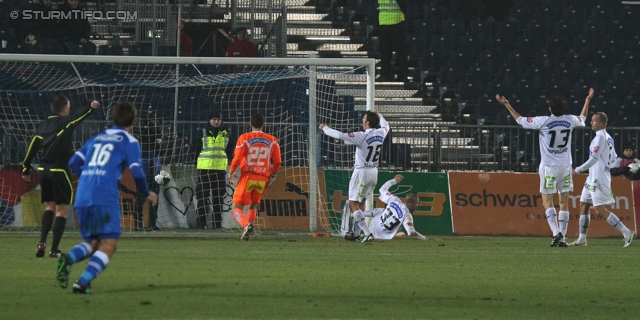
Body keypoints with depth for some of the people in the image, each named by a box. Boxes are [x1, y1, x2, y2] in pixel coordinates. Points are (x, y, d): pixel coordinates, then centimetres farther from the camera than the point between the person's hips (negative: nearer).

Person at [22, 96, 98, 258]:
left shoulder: (43, 125, 11)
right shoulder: (64, 122, -5)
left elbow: (32, 147, 12)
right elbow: (77, 118, -26)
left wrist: (26, 170, 19)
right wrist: (90, 108, -43)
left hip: (43, 170, 6)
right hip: (59, 170, -6)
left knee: (50, 206, 19)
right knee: (61, 209, 2)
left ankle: (42, 242, 4)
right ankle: (54, 249, -4)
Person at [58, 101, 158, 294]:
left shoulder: (96, 138, 22)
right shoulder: (129, 142, 6)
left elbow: (74, 163, 19)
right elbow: (136, 171, -3)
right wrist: (146, 194, 14)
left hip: (82, 198, 6)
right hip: (105, 198, -6)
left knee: (92, 243, 16)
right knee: (108, 245, -3)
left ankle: (68, 259, -16)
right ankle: (83, 283, -21)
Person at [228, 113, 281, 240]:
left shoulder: (244, 138, -4)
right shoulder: (272, 140, 5)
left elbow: (237, 158, -8)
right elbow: (277, 161, 4)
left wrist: (231, 173, 6)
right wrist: (272, 177, 16)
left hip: (247, 177, -3)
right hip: (263, 179, 3)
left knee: (237, 208, 1)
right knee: (254, 205, 22)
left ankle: (246, 225, -25)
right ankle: (249, 224, 8)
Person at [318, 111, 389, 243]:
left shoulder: (362, 136, -20)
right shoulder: (381, 133, -1)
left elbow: (340, 135, -24)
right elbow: (385, 125, 25)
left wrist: (325, 128, -9)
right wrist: (378, 115, 42)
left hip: (362, 172, -7)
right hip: (373, 172, 7)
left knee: (353, 204, -5)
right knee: (361, 203, 19)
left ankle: (367, 233, -18)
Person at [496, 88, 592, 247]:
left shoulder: (543, 121, -13)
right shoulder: (570, 120, -1)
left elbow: (520, 120, 1)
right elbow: (582, 119, 24)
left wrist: (507, 105, 13)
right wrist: (588, 101, 40)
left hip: (549, 167, -4)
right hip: (565, 167, 4)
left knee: (547, 202, 1)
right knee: (564, 202, 7)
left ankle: (556, 232, -17)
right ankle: (563, 237, 5)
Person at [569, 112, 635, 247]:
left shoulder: (600, 137, -15)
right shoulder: (608, 138, 14)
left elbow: (594, 159, -21)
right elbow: (614, 159, 20)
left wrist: (577, 170, -16)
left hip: (598, 180, -10)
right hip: (593, 179, 10)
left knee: (600, 211, -12)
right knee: (583, 205, 12)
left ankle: (627, 233, -13)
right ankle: (582, 238, 14)